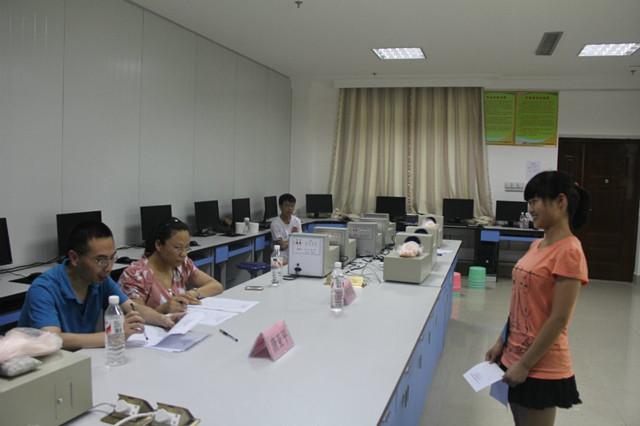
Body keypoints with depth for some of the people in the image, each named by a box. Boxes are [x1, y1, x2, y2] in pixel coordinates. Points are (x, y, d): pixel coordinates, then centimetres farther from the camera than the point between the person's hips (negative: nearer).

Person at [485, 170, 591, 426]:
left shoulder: (568, 252, -18)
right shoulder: (537, 245, 7)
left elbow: (559, 319, -20)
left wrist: (525, 365, -16)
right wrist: (501, 343, 10)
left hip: (540, 366, -8)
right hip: (516, 356, 8)